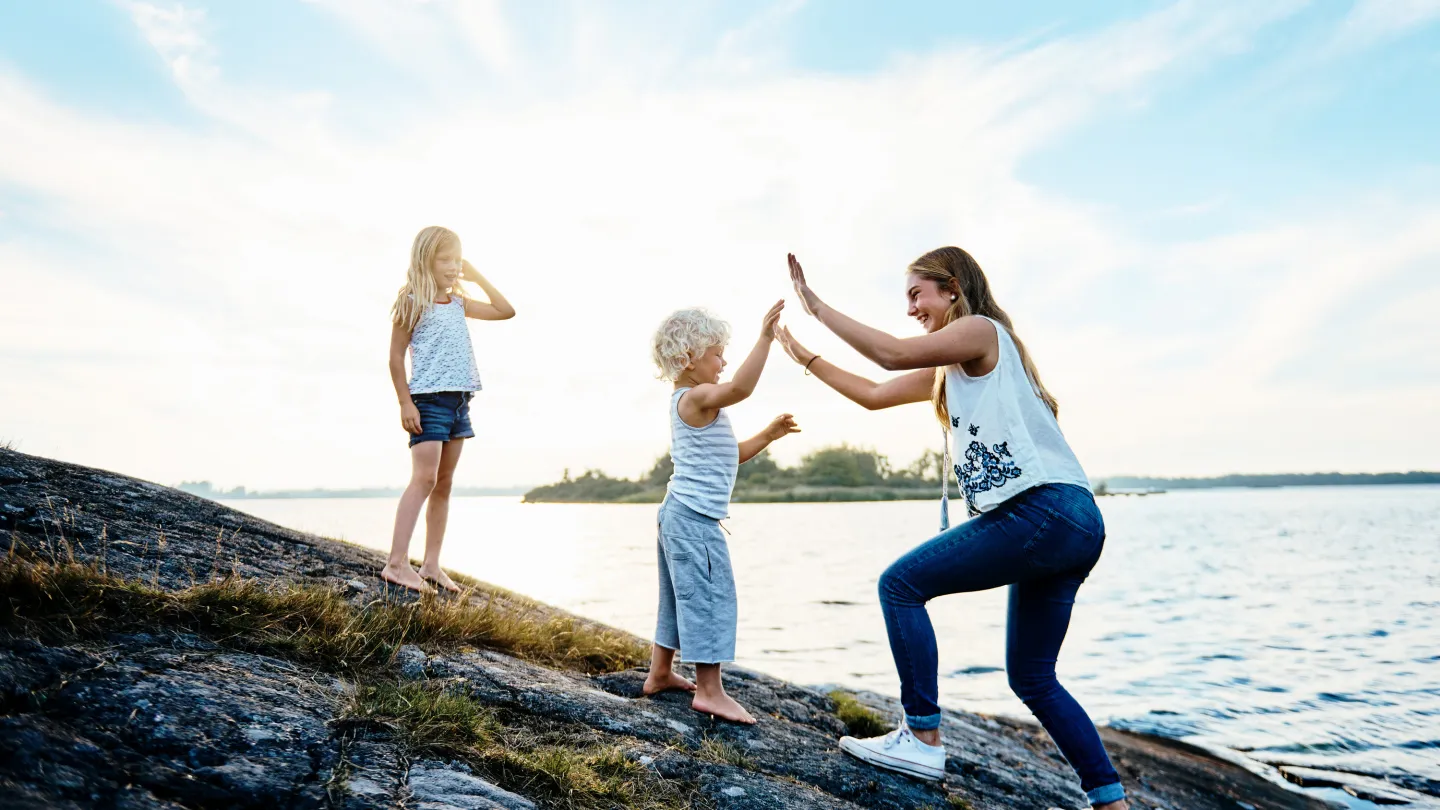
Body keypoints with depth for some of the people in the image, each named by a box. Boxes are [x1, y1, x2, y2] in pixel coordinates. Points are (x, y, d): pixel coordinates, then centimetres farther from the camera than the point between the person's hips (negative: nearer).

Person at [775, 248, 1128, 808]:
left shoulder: (981, 330, -2)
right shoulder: (950, 369, 25)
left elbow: (893, 353, -15)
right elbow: (875, 394, 27)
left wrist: (818, 307, -7)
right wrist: (807, 359, 27)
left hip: (1043, 510, -10)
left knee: (901, 584, -6)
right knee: (1032, 679, 14)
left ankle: (923, 741, -2)